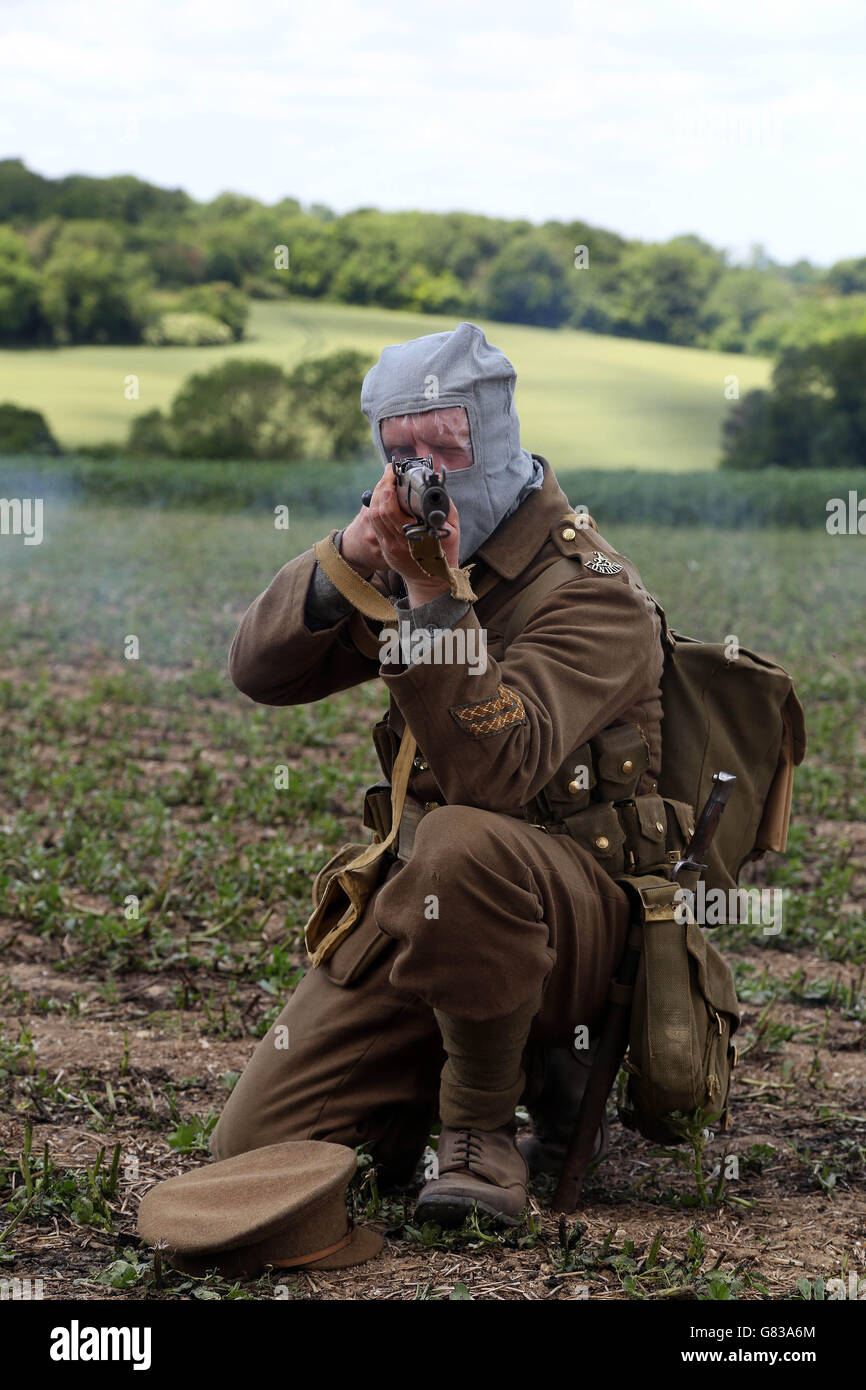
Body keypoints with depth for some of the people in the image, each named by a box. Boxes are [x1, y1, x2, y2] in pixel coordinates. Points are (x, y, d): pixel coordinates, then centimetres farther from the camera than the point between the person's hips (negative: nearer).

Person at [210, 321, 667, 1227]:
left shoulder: (592, 592, -14)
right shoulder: (414, 552, 9)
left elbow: (494, 771, -29)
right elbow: (259, 671, -1)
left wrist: (433, 593, -34)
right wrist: (350, 554, -17)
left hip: (568, 910, -7)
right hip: (415, 909, 7)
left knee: (462, 844, -43)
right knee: (252, 1154, -4)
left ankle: (485, 1127, -17)